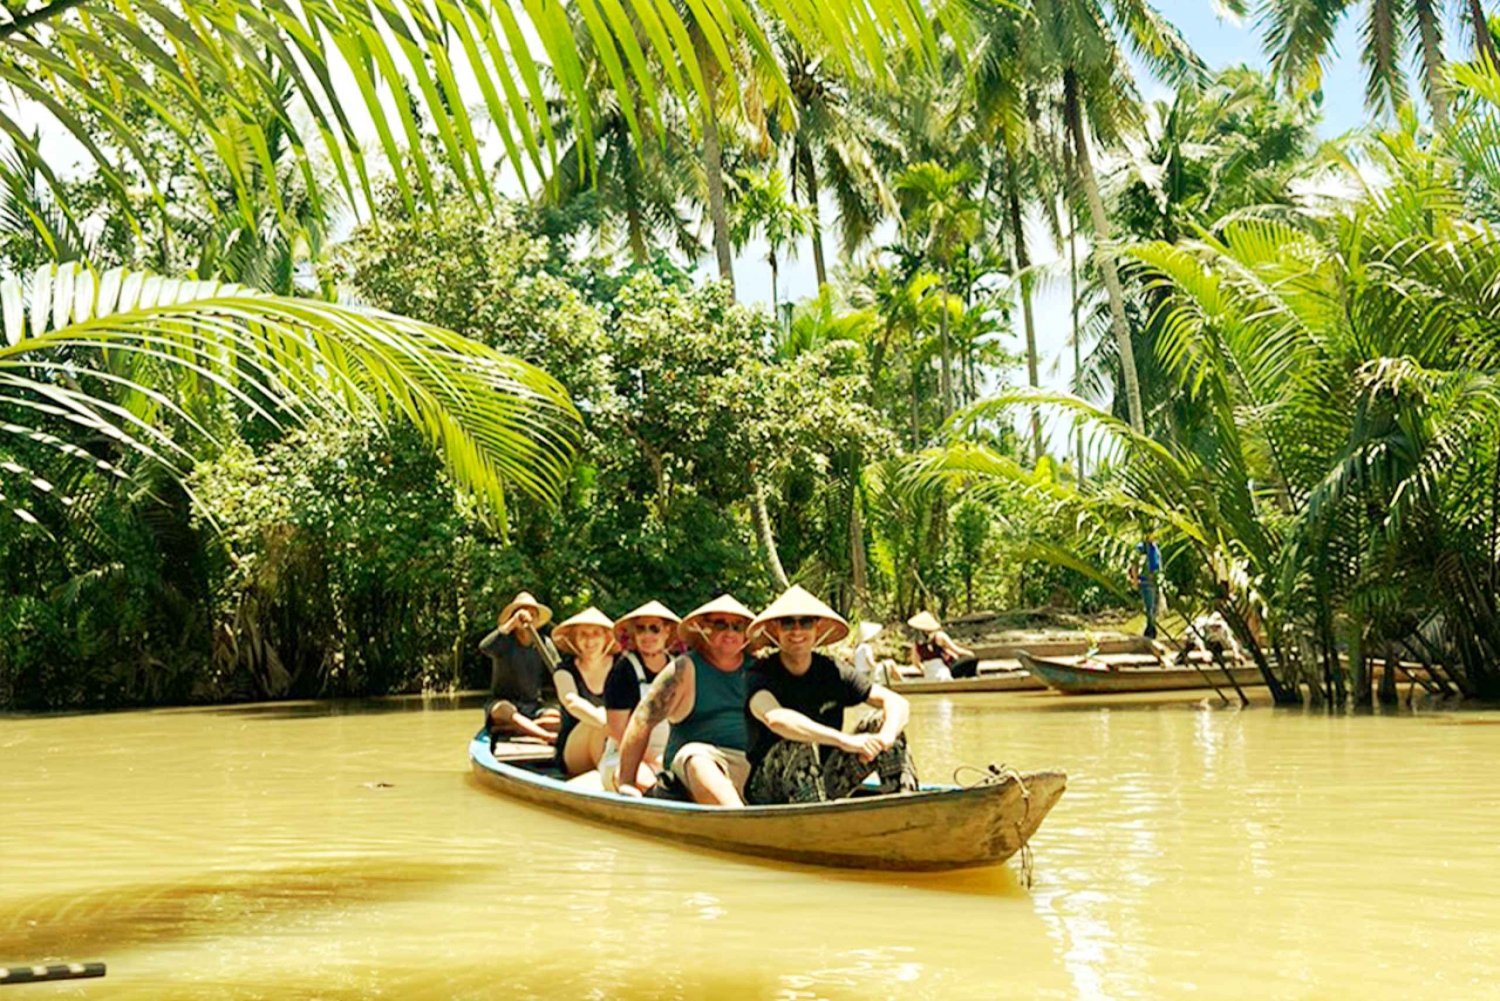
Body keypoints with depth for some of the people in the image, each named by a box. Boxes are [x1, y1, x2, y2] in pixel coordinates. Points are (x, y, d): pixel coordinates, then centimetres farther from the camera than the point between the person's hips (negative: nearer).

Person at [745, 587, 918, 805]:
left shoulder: (833, 673, 0)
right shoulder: (761, 676, -14)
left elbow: (897, 703, -9)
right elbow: (775, 719, -37)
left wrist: (885, 738, -33)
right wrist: (845, 740, -46)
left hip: (823, 783, 5)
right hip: (769, 791, -5)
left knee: (884, 721, -9)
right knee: (801, 745, -36)